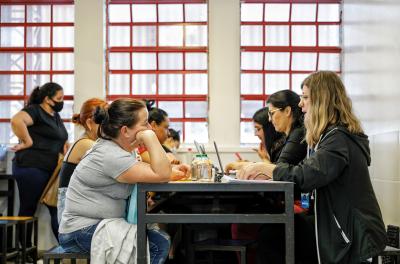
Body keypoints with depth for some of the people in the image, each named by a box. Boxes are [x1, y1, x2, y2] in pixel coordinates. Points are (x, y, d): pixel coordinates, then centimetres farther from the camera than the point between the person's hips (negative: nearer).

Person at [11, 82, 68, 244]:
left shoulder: (55, 116, 19)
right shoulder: (34, 111, -9)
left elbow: (61, 141, 26)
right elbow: (16, 121, -28)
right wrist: (27, 142, -20)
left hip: (50, 169, 9)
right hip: (31, 168, -9)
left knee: (56, 209, 6)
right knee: (28, 209, 1)